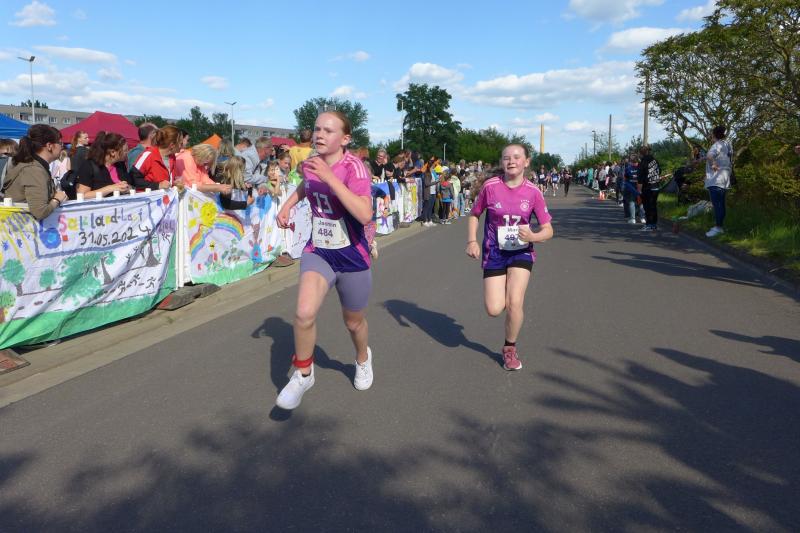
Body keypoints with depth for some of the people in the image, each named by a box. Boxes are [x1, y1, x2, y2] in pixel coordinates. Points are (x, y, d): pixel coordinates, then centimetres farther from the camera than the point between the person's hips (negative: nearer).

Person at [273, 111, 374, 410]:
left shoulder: (353, 167, -21)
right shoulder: (310, 164, -4)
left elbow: (364, 215, -37)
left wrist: (329, 176, -36)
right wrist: (287, 204, 6)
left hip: (352, 258, -3)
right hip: (317, 252, 3)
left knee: (353, 322, 17)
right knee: (304, 313, -22)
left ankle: (363, 358, 52)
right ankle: (303, 374, 4)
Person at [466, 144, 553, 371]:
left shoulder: (533, 192, -9)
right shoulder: (490, 186, -11)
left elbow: (548, 229, -5)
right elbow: (474, 214, 4)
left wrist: (533, 237, -26)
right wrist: (472, 241, -10)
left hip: (521, 252, 0)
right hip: (494, 252, 0)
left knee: (514, 303, -14)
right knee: (494, 310, -6)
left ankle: (510, 349, 12)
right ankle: (501, 292, 34)